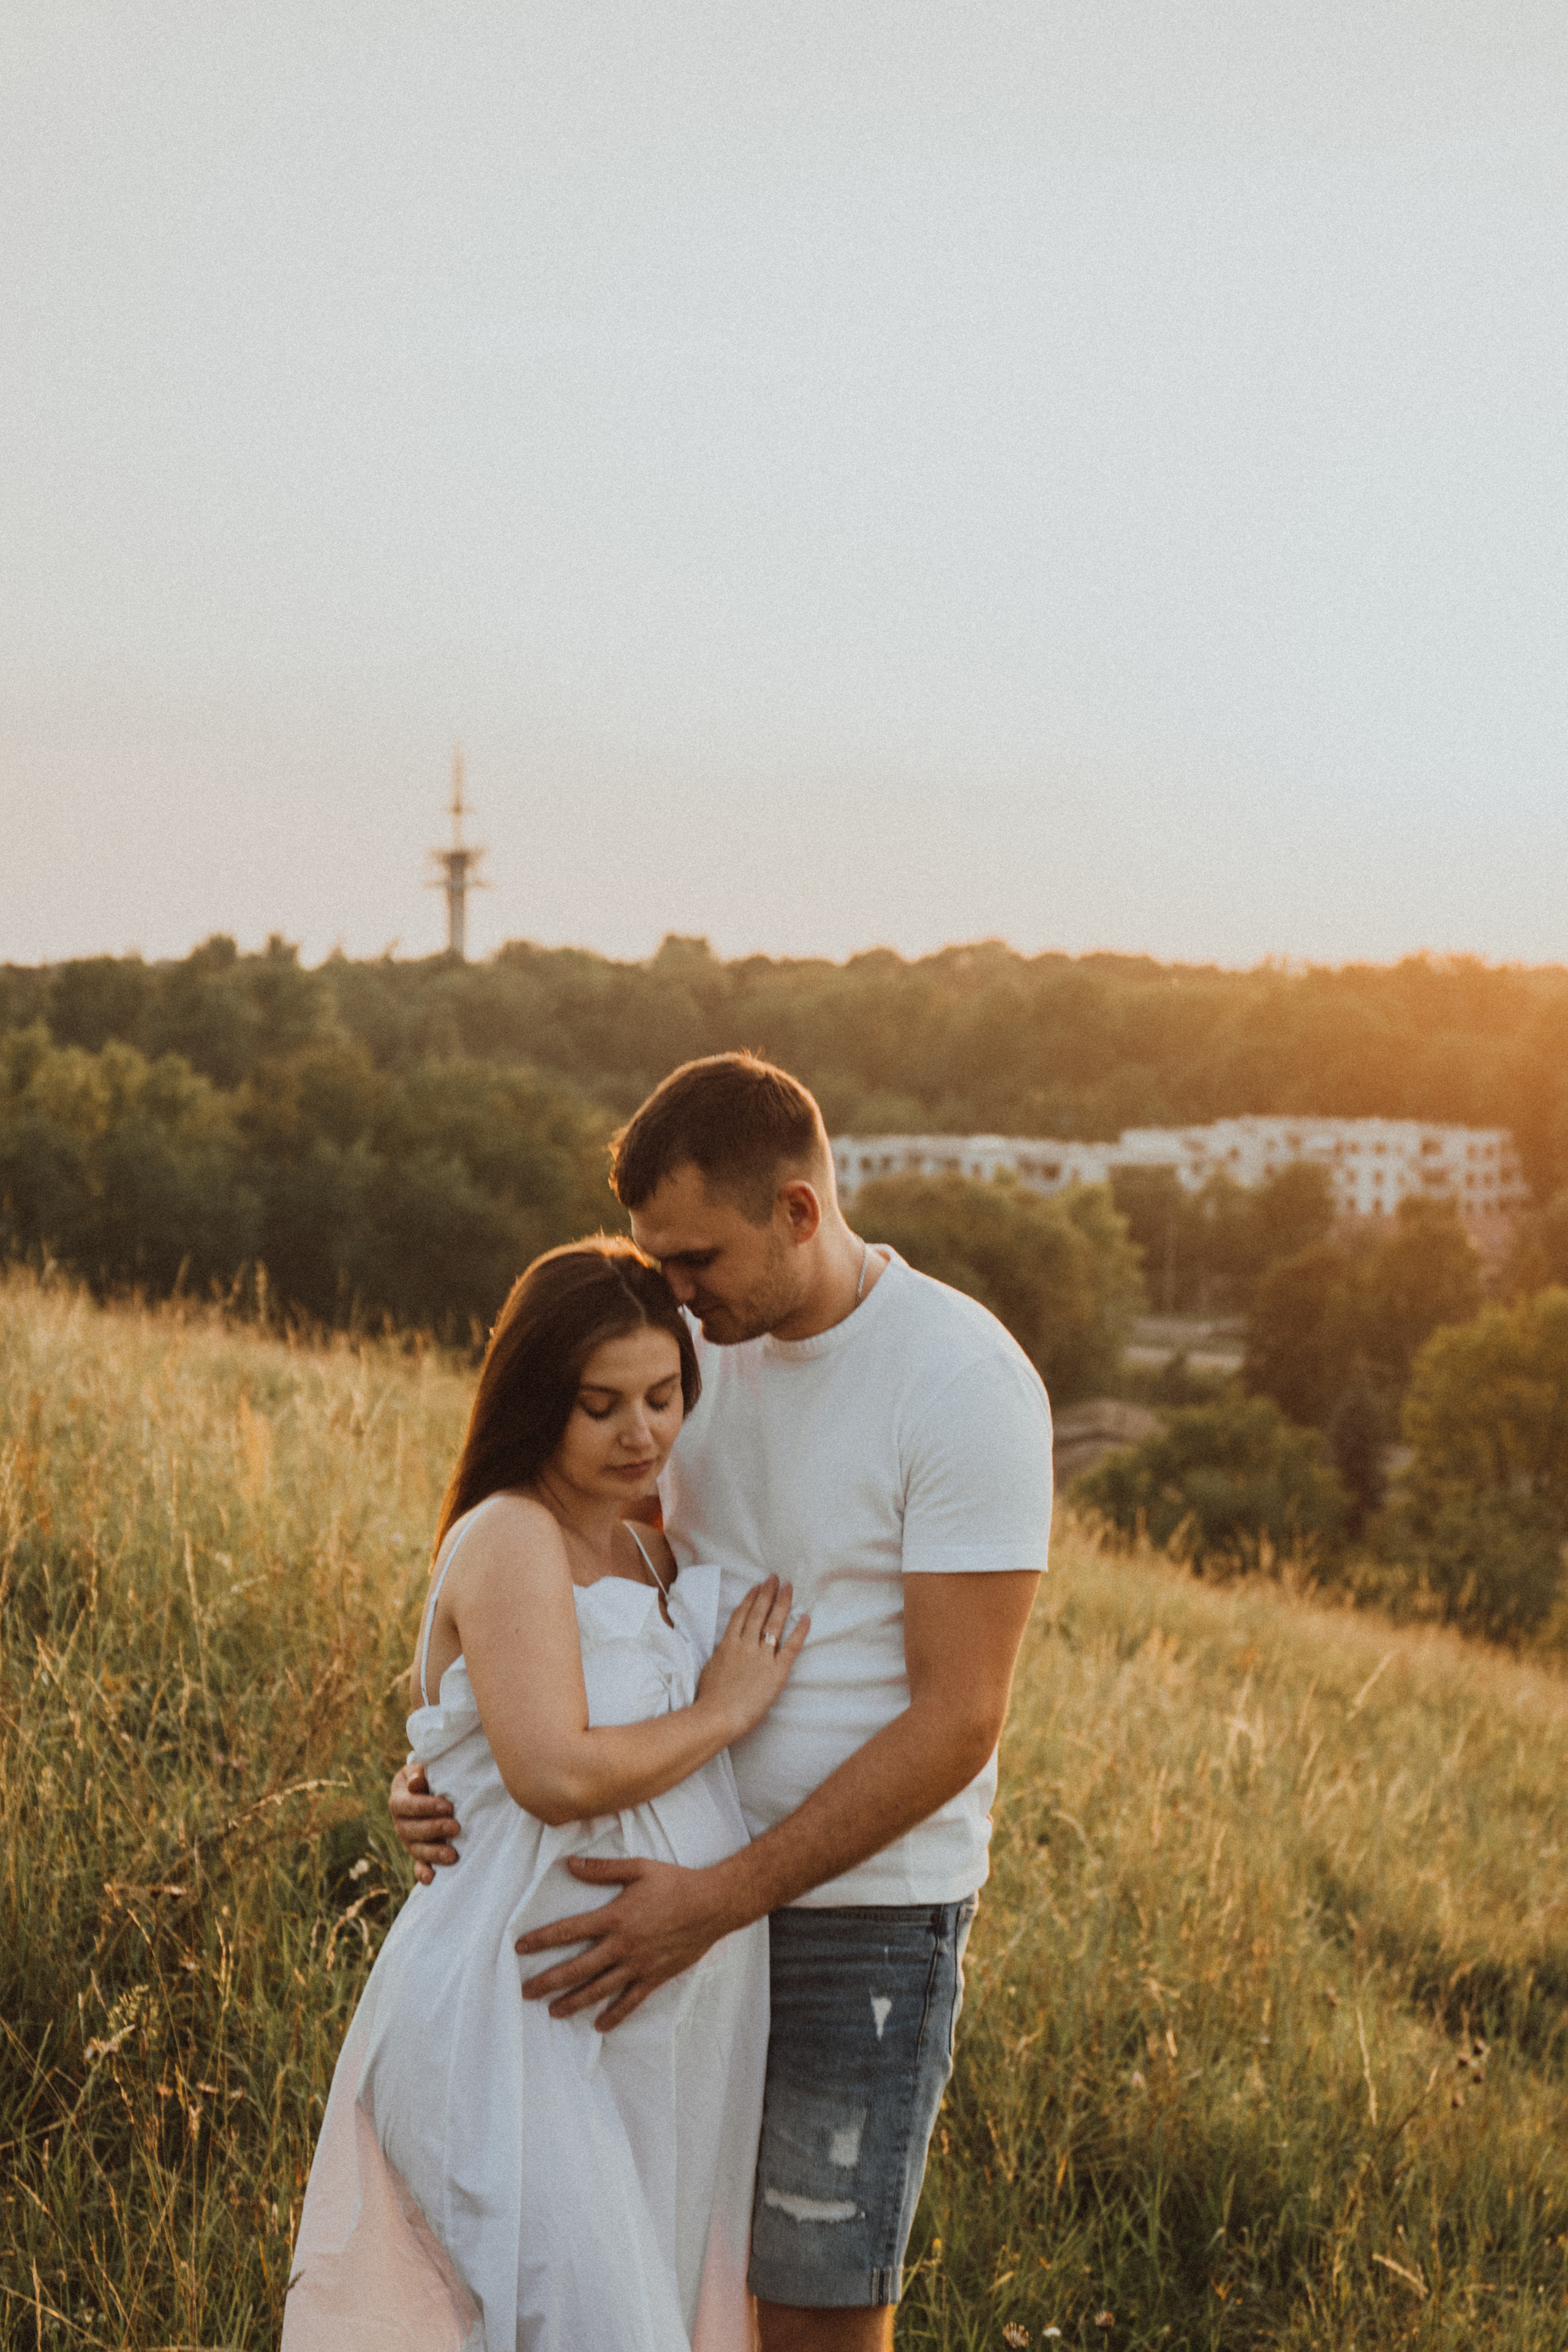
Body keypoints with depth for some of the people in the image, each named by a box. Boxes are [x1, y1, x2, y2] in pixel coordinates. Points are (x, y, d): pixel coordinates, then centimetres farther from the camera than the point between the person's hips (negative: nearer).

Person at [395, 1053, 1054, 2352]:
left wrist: (722, 1900, -23)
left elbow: (958, 1719, -18)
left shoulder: (969, 1385, -16)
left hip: (866, 1913, -6)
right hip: (694, 1882, 6)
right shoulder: (700, 1344, 4)